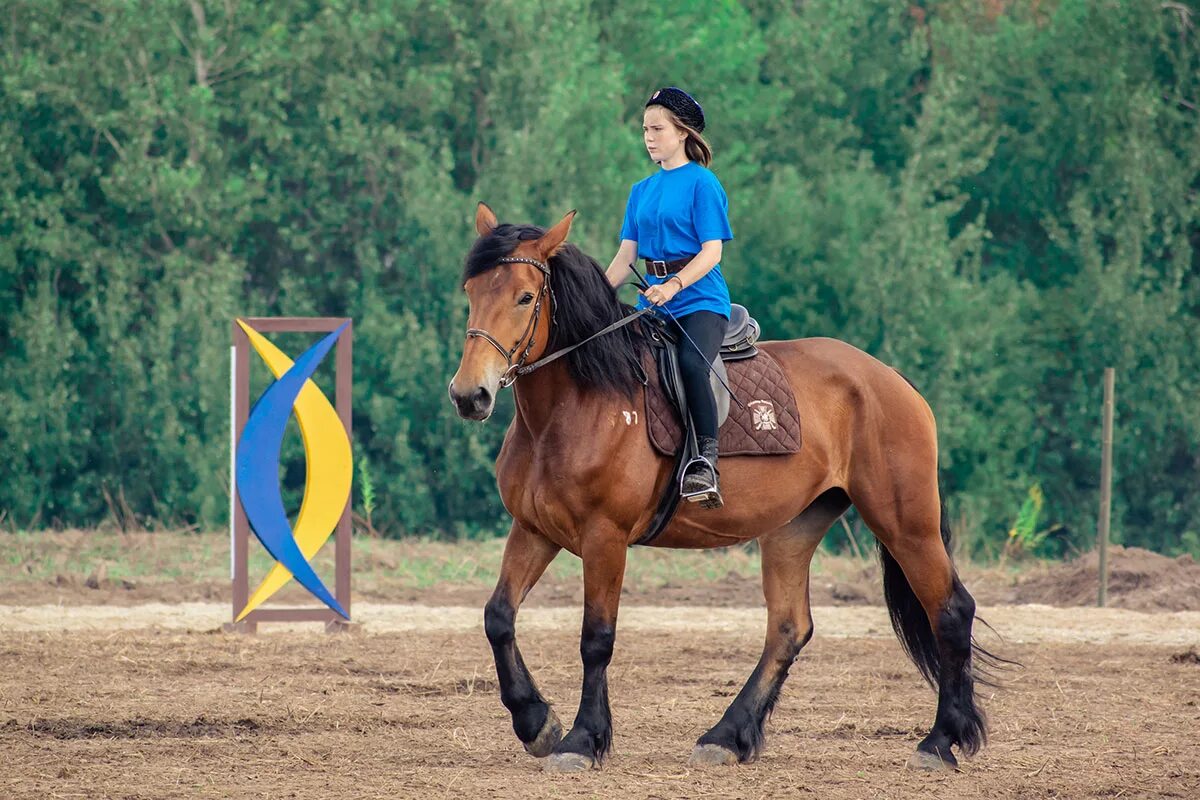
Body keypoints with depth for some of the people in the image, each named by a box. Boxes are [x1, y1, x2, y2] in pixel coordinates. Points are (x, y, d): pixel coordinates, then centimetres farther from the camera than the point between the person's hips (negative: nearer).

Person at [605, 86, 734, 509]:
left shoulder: (702, 183, -2)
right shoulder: (641, 191, 18)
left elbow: (712, 252, -10)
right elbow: (625, 256, 15)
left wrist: (674, 285, -25)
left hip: (700, 297, -7)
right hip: (653, 299, 7)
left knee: (690, 363, -34)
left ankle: (706, 463, -34)